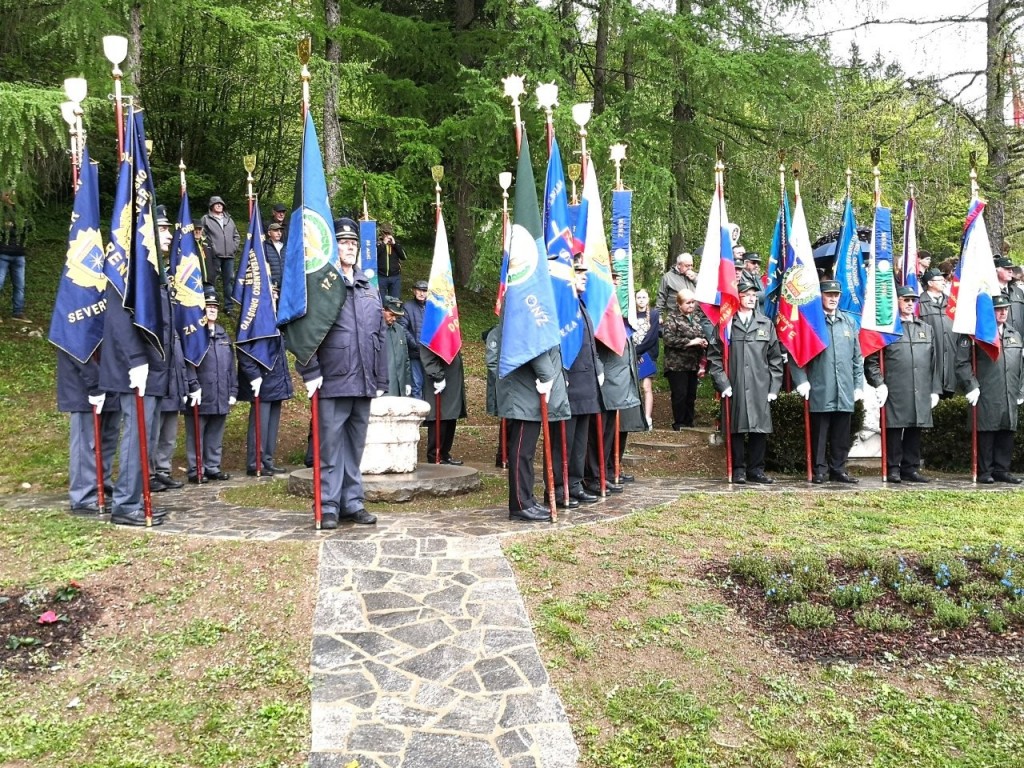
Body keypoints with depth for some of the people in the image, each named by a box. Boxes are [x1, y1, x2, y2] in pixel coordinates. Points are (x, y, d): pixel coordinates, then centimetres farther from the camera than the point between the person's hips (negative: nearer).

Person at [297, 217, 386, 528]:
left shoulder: (369, 289, 16)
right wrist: (310, 372, -14)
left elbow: (379, 336, 18)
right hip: (332, 382, -5)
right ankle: (329, 505, 10)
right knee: (331, 445, 0)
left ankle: (353, 502, 21)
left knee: (356, 444, 12)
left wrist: (381, 379, 15)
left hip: (364, 383, 6)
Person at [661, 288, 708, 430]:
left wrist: (704, 342, -1)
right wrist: (690, 342, -20)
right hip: (677, 365, -6)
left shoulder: (696, 317, 12)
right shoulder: (672, 318, -6)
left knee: (691, 395, 9)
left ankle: (689, 423, 20)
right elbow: (668, 338, -18)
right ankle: (679, 424, 7)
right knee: (680, 395, -6)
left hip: (693, 364, 6)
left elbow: (702, 335, 24)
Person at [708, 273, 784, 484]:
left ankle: (756, 469, 15)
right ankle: (738, 469, 13)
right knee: (736, 430, 3)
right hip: (734, 388, -2)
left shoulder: (766, 324, 12)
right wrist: (723, 384, -7)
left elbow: (776, 359, 12)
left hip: (760, 388, 2)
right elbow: (714, 357, 1)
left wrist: (774, 387, 4)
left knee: (760, 430, 4)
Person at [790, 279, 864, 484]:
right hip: (820, 391, -4)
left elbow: (857, 357, 15)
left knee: (842, 435, 9)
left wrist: (859, 385, 9)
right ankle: (819, 471, 10)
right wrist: (801, 381, -11)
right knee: (819, 434, 2)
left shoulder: (849, 322, 14)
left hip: (845, 391, 4)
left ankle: (838, 469, 19)